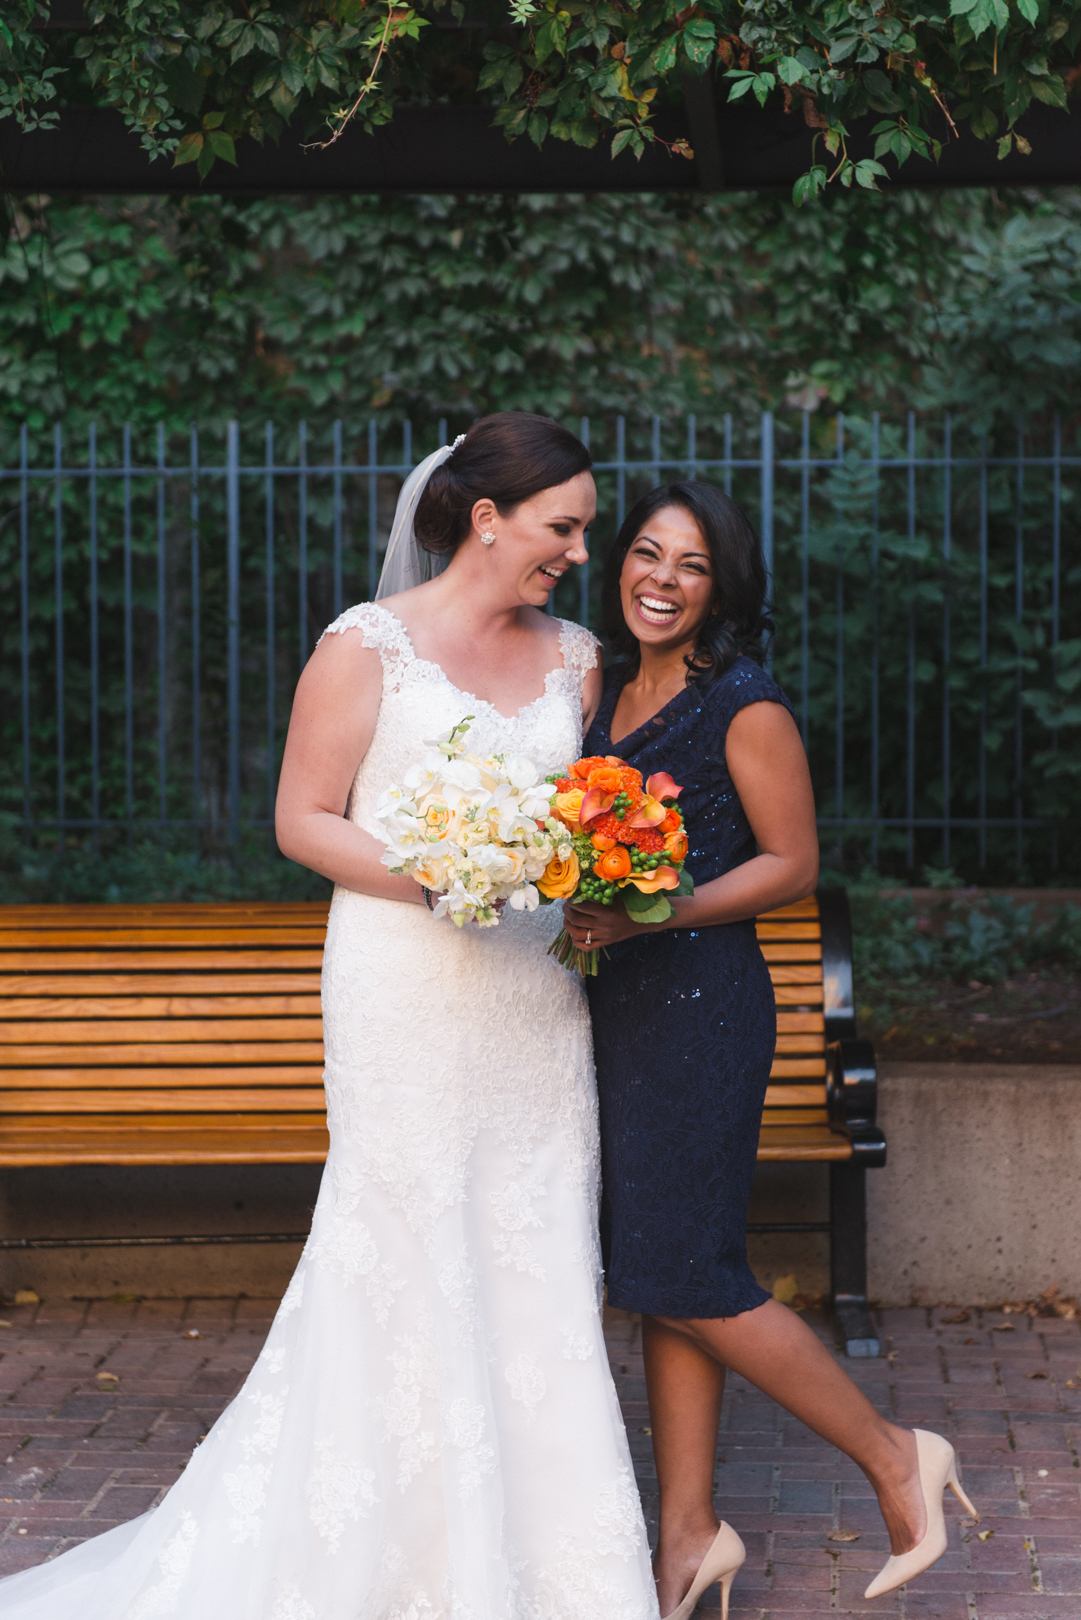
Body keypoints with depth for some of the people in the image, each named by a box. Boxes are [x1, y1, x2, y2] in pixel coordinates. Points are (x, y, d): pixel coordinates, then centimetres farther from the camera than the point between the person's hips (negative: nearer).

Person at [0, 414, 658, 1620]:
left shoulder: (574, 658, 12)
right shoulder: (367, 646, -4)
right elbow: (302, 820, -5)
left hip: (537, 1009, 5)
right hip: (407, 998, -5)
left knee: (539, 1276, 6)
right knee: (408, 1267, -4)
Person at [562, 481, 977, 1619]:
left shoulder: (744, 704, -9)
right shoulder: (611, 693, 13)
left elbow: (791, 863, -11)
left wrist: (649, 916, -19)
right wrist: (582, 910, 5)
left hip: (702, 1003, -8)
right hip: (618, 1006, 8)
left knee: (684, 1276, -6)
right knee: (653, 1277, 9)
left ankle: (894, 1458, 8)